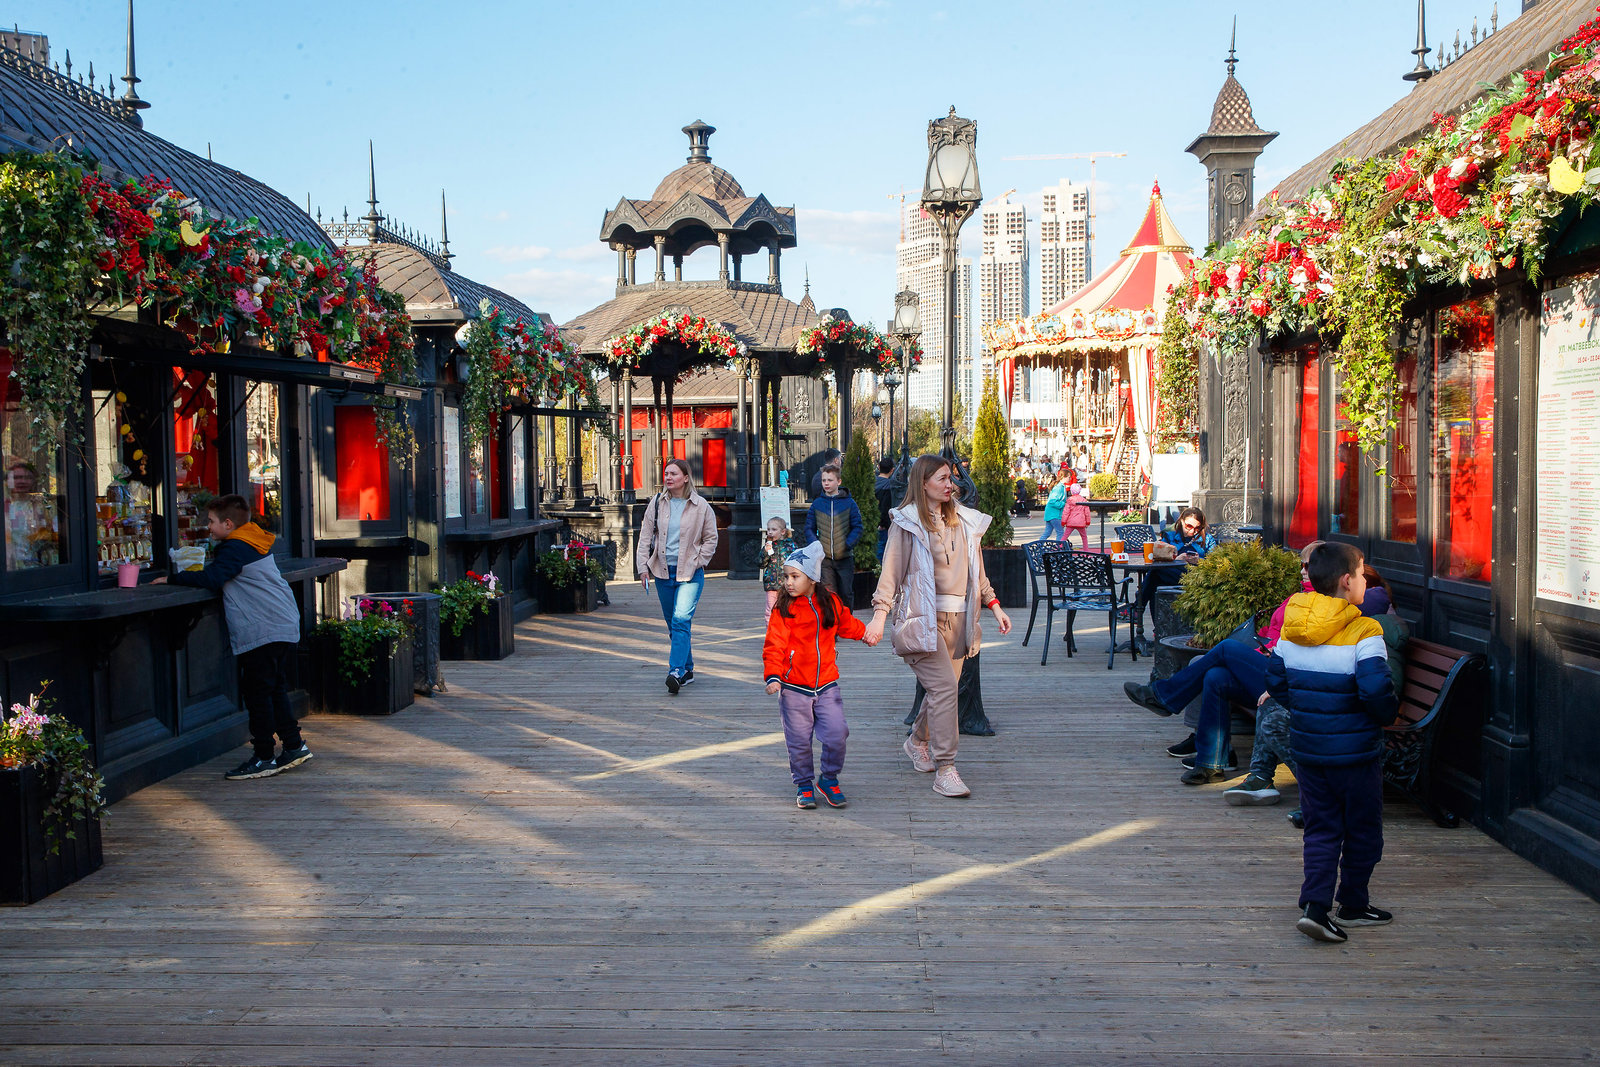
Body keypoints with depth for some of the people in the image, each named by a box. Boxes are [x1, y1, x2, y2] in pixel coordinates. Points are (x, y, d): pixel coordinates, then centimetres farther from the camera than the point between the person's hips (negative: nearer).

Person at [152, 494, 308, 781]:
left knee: (257, 693, -3)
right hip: (285, 627, 10)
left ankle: (264, 758, 1)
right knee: (274, 691, 16)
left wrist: (172, 579, -12)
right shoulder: (257, 546, 19)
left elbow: (211, 578, -21)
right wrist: (198, 572, 14)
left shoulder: (235, 549, -10)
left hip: (261, 633, -10)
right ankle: (294, 746, 19)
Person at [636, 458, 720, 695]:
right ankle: (687, 669, 23)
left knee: (681, 620, -18)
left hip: (690, 573, -4)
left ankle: (676, 671, -25)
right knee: (673, 624, 10)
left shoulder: (700, 506, -2)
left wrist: (697, 562, -2)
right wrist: (643, 567, 0)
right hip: (663, 572, 4)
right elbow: (646, 536, 7)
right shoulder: (657, 503, 5)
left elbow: (710, 538, 7)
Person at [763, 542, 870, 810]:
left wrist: (866, 633, 42)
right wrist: (773, 676, -25)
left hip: (826, 684, 2)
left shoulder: (831, 603, 4)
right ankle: (804, 786, 22)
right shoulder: (783, 609, -7)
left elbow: (846, 624, 26)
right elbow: (774, 646, -11)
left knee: (837, 734, -5)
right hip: (794, 687, -2)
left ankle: (829, 780, 18)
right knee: (799, 740, 3)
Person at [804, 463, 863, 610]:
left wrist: (846, 545, -14)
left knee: (846, 593, 5)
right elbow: (809, 528, 10)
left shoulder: (849, 503, 0)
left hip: (845, 558, -1)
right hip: (824, 558, 1)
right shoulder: (817, 504, 6)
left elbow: (857, 528, -1)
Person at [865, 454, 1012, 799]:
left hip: (958, 619, 6)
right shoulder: (907, 523, -2)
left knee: (944, 687, 9)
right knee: (944, 687, -16)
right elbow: (891, 571, -6)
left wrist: (995, 606, 21)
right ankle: (945, 770, -13)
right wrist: (880, 615, -16)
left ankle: (918, 741, 37)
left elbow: (976, 572, 25)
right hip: (923, 617, -6)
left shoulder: (964, 522, 16)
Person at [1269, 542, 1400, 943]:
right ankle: (1352, 906, 26)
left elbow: (1275, 681, 8)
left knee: (1321, 828, 12)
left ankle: (1315, 906, 0)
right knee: (1362, 829, 14)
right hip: (1355, 750, -5)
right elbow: (1377, 689, -25)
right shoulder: (1363, 633, -18)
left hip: (1306, 745, 5)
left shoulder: (1291, 628, 1)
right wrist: (1389, 714, -5)